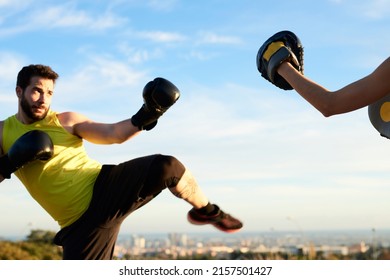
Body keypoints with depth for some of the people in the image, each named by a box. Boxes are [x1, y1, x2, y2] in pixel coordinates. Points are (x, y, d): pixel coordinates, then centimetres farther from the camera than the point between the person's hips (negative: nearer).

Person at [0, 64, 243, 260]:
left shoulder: (66, 121, 7)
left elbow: (113, 133, -4)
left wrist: (145, 118, -21)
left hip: (107, 187, 0)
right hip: (82, 223, 0)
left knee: (167, 166, -20)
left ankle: (207, 211, 8)